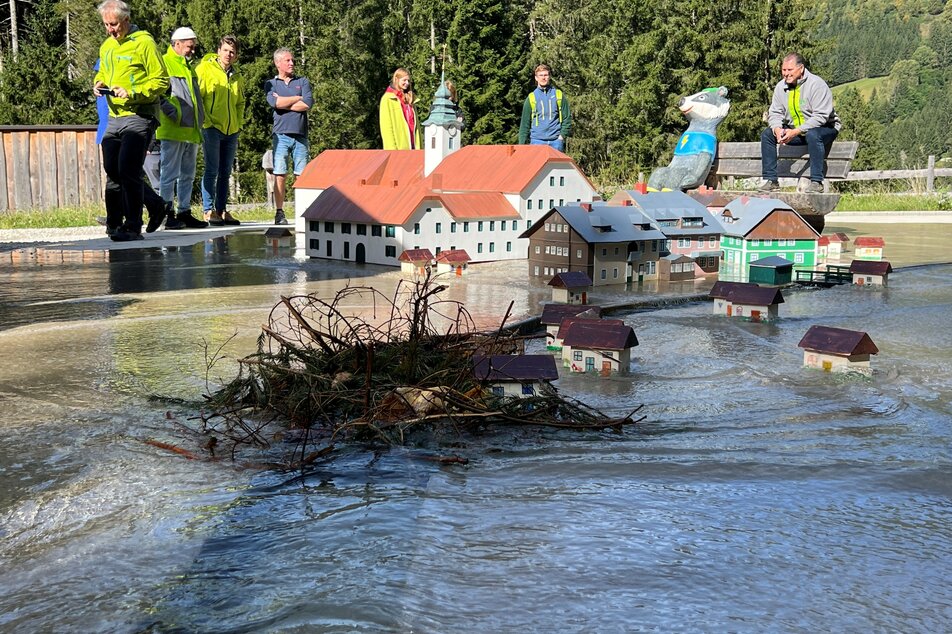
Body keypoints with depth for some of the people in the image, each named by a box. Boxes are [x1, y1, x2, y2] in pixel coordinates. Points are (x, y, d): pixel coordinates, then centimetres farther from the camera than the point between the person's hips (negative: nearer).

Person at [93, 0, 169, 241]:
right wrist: (98, 84, 6)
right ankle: (114, 223, 21)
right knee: (112, 173, 9)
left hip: (139, 117, -7)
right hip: (114, 117, 7)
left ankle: (133, 227, -6)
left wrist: (132, 93, -20)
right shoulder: (107, 47, 16)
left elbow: (161, 80, -9)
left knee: (128, 172, -12)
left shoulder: (144, 42, -6)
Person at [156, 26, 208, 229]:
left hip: (191, 131, 9)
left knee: (187, 175, 11)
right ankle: (167, 213, -2)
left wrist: (200, 118, 19)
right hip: (173, 130, -9)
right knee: (170, 173, -6)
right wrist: (174, 113, -20)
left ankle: (184, 212, 17)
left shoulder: (189, 68, 22)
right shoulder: (164, 63, -5)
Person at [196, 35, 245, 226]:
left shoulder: (236, 77, 16)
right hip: (212, 128, -6)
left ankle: (221, 210, 16)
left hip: (231, 131, 6)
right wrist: (205, 121, -13)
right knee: (212, 170, -8)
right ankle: (208, 211, -5)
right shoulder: (205, 69, -3)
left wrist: (238, 124, 14)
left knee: (225, 172, 9)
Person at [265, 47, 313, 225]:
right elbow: (275, 103, -8)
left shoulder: (303, 82, 15)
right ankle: (279, 213, -3)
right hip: (281, 134, -1)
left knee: (302, 176, -2)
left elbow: (307, 104, -2)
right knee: (280, 175, -7)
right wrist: (299, 98, 0)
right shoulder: (270, 84, 13)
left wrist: (283, 102, -1)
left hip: (300, 134, 1)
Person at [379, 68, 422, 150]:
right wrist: (391, 148, -15)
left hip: (411, 146, 6)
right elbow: (385, 125, -6)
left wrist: (419, 146, 8)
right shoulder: (388, 99, 1)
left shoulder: (410, 99, 19)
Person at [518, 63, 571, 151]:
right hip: (537, 141, 0)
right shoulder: (531, 97, 9)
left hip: (556, 141, 0)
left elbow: (567, 118, 8)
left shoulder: (559, 95, 9)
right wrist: (521, 144, 2)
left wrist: (562, 135, -5)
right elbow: (525, 123, 9)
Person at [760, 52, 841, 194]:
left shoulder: (817, 84, -19)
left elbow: (820, 117, -26)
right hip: (793, 131, 6)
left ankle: (816, 182, -32)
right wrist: (778, 129, -23)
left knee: (812, 134, -40)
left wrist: (796, 131, -33)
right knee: (767, 134, -9)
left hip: (824, 128, -6)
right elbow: (775, 113, 0)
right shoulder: (781, 87, 0)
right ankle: (771, 181, -10)